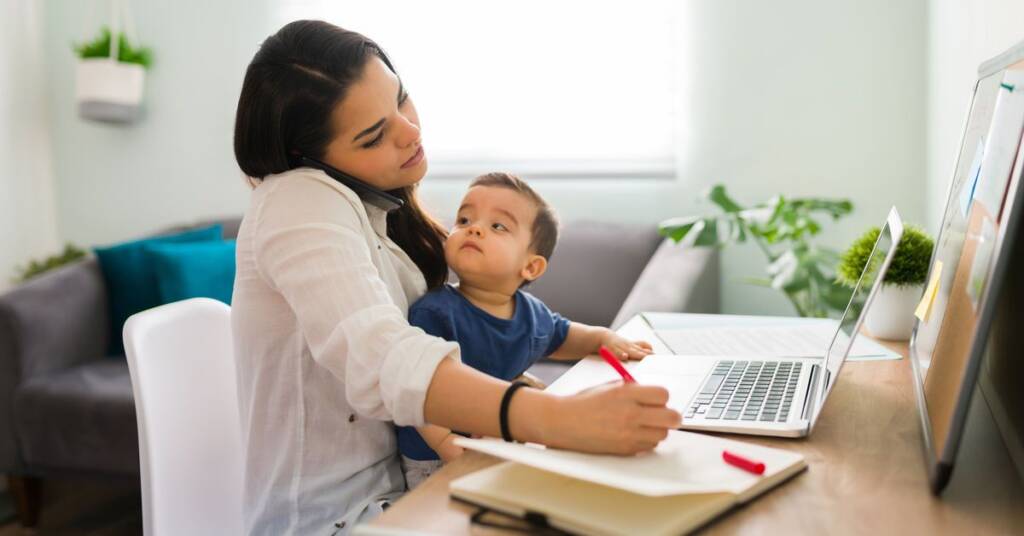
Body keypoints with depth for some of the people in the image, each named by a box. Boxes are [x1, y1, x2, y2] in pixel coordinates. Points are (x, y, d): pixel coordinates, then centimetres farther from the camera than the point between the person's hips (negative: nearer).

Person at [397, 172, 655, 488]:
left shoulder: (533, 313, 5)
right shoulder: (434, 313, -17)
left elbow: (559, 336, 29)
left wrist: (603, 337, 13)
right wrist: (451, 450, -34)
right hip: (435, 465, -6)